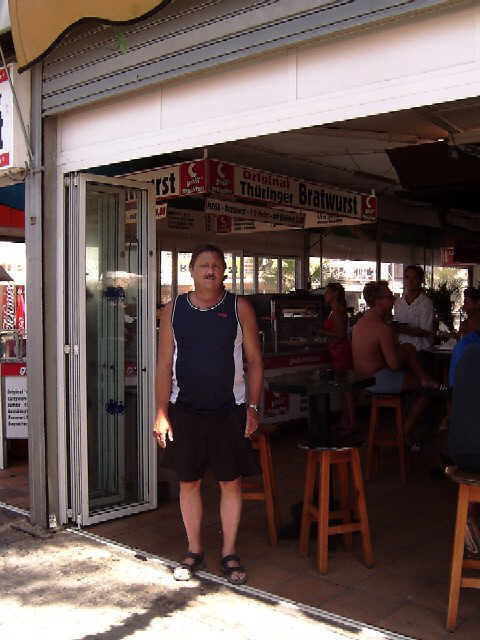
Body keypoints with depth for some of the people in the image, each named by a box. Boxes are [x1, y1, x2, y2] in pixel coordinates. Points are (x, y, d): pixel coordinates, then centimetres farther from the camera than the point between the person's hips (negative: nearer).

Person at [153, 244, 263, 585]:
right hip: (185, 409, 1)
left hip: (229, 409, -1)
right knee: (189, 481, 9)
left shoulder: (239, 307, 0)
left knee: (231, 481, 6)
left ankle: (229, 552, 22)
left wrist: (253, 407, -5)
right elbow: (165, 364, 3)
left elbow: (254, 360, 2)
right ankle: (194, 551, 26)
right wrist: (162, 413, -2)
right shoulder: (174, 309, 3)